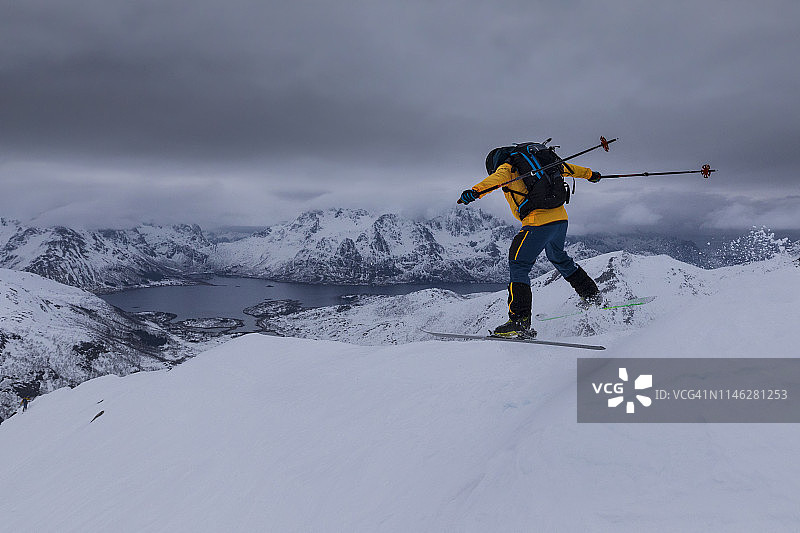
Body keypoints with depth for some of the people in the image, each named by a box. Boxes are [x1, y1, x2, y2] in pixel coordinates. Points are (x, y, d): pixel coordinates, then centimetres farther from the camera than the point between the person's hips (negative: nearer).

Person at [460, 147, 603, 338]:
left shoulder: (507, 168, 3)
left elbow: (497, 178, -21)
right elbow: (565, 168, 36)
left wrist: (476, 191, -38)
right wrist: (590, 174, 51)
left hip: (539, 223, -8)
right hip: (561, 218, 8)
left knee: (518, 266, -6)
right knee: (559, 258, 31)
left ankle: (520, 321, -17)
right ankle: (593, 297, 44)